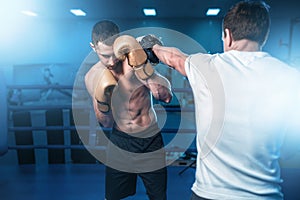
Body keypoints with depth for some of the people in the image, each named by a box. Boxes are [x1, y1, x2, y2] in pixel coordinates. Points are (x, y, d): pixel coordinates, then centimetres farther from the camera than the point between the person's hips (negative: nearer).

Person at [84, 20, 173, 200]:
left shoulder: (136, 60, -15)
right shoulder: (92, 77, -5)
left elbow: (166, 96, -28)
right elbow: (106, 123, -1)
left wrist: (142, 64, -38)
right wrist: (101, 97, -20)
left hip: (151, 139, -2)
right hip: (120, 140, 2)